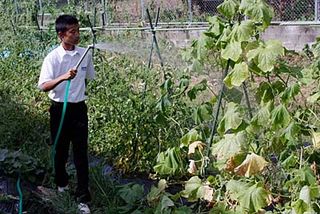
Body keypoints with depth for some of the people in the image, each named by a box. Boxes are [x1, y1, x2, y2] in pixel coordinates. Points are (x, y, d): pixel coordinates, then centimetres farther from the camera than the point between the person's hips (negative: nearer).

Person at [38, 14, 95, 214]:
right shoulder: (52, 57, -12)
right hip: (60, 109, -1)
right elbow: (44, 86, -20)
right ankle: (62, 183, 39)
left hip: (79, 108, 2)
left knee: (81, 153, 0)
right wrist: (63, 77, -36)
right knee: (61, 150, 14)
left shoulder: (85, 54, -2)